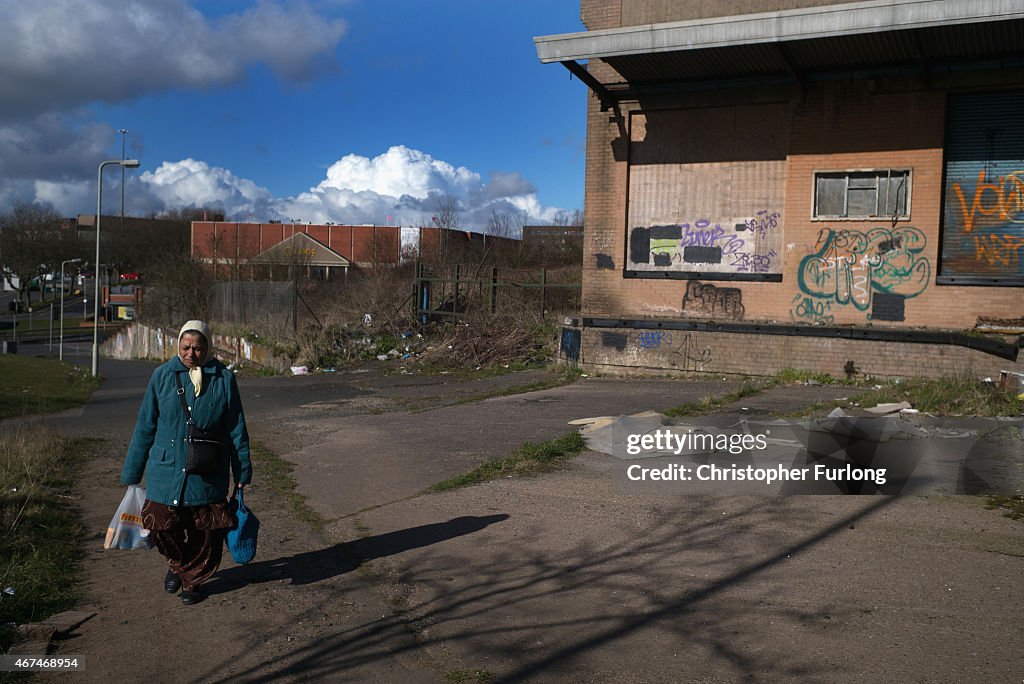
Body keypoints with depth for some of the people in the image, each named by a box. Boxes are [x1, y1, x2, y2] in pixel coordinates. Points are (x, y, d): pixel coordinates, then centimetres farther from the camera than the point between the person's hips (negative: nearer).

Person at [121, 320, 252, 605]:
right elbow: (145, 427, 5)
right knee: (161, 527, 0)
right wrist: (132, 472, 7)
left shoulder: (224, 379, -2)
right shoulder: (162, 376, 0)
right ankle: (177, 562, 33)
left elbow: (236, 430, 4)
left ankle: (193, 580, 30)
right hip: (166, 472, 1)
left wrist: (242, 473, 5)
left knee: (205, 534, 6)